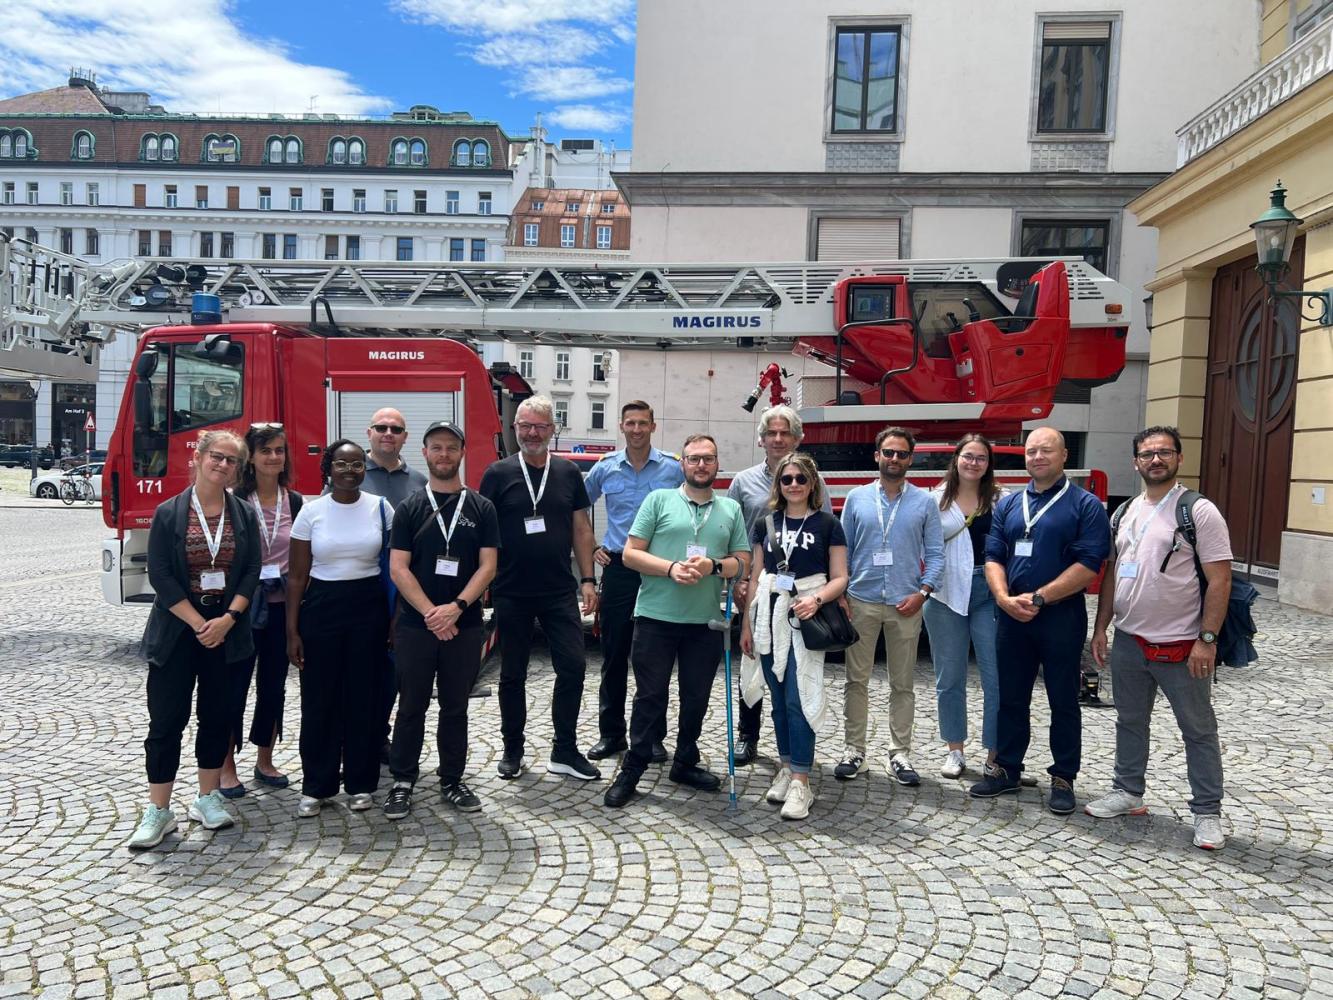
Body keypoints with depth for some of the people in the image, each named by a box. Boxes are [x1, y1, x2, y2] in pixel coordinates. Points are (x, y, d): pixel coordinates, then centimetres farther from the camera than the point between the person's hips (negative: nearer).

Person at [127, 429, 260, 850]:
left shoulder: (243, 515, 4)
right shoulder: (169, 513, -3)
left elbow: (251, 571, -1)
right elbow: (159, 575, -8)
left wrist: (227, 619, -13)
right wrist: (198, 623, -13)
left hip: (227, 630, 2)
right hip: (177, 630, -2)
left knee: (216, 716, 10)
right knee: (167, 719, 0)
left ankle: (207, 798, 23)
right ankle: (158, 811, 10)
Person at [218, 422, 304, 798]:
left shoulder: (295, 502, 5)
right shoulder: (235, 501, -6)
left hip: (282, 606, 4)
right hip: (244, 605, -4)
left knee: (274, 684, 12)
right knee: (235, 685, 4)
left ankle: (264, 761, 26)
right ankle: (226, 767, 17)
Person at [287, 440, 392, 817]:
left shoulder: (381, 508, 0)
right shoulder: (311, 511, 0)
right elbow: (297, 576, 2)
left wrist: (396, 620, -1)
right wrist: (292, 630, -1)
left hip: (369, 608, 0)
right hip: (321, 608, 0)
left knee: (363, 696, 6)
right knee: (318, 699, 4)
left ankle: (361, 783, 20)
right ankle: (315, 786, 19)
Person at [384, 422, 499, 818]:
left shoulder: (481, 508, 4)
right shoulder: (409, 508, 3)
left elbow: (487, 566, -3)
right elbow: (398, 568, -4)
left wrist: (456, 607, -16)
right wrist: (430, 612, -15)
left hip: (464, 626, 1)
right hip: (414, 625, 0)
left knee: (456, 707, 10)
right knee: (411, 707, 7)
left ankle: (452, 781, 22)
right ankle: (402, 782, 19)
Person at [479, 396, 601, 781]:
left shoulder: (569, 473, 5)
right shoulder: (498, 473, -1)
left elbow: (581, 529, 8)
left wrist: (588, 580, 2)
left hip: (560, 592, 2)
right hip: (512, 594, -1)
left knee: (573, 667, -1)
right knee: (512, 674, 9)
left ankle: (564, 752, 13)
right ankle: (512, 750, 24)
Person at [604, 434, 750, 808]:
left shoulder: (731, 509, 11)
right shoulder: (659, 500, 2)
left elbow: (742, 563, 7)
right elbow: (631, 553, -3)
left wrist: (713, 566, -13)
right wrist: (671, 568, -17)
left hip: (706, 622, 3)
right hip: (656, 617, -3)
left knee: (696, 698, 14)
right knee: (650, 696, 3)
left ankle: (685, 763, 32)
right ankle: (631, 771, 15)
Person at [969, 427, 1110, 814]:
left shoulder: (1085, 505, -4)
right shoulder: (1008, 505, 10)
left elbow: (1088, 565, -12)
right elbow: (993, 557, 6)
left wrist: (1038, 598, -17)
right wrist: (1005, 597, -12)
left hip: (1061, 617, -4)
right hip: (1011, 617, 4)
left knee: (1063, 701, 7)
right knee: (1011, 698, 13)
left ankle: (1063, 778, 19)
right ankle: (1007, 769, 26)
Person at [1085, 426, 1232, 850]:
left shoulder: (1199, 511, -9)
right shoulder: (1125, 512, 9)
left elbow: (1219, 580, -12)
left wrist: (1206, 639, -17)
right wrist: (1100, 629, 9)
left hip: (1181, 646, -6)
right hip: (1129, 641, 6)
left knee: (1199, 730, 6)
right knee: (1130, 721, 16)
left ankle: (1207, 812, 18)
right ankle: (1128, 793, 30)